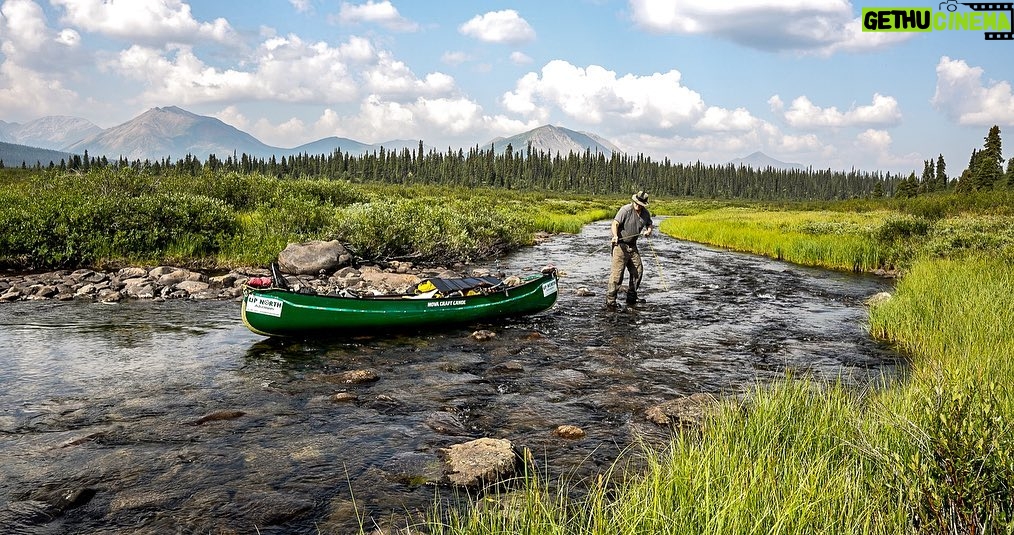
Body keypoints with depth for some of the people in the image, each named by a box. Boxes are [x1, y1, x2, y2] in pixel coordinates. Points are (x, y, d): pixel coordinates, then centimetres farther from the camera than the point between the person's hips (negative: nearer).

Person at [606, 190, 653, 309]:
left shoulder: (646, 214, 5)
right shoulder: (626, 209, -14)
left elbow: (649, 225, 24)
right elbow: (615, 223, -18)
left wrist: (648, 231, 1)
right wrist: (615, 236, -35)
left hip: (632, 246, 7)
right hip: (620, 245, -7)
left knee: (638, 271, 10)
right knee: (617, 272, -13)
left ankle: (631, 298, 26)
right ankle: (610, 301, -10)